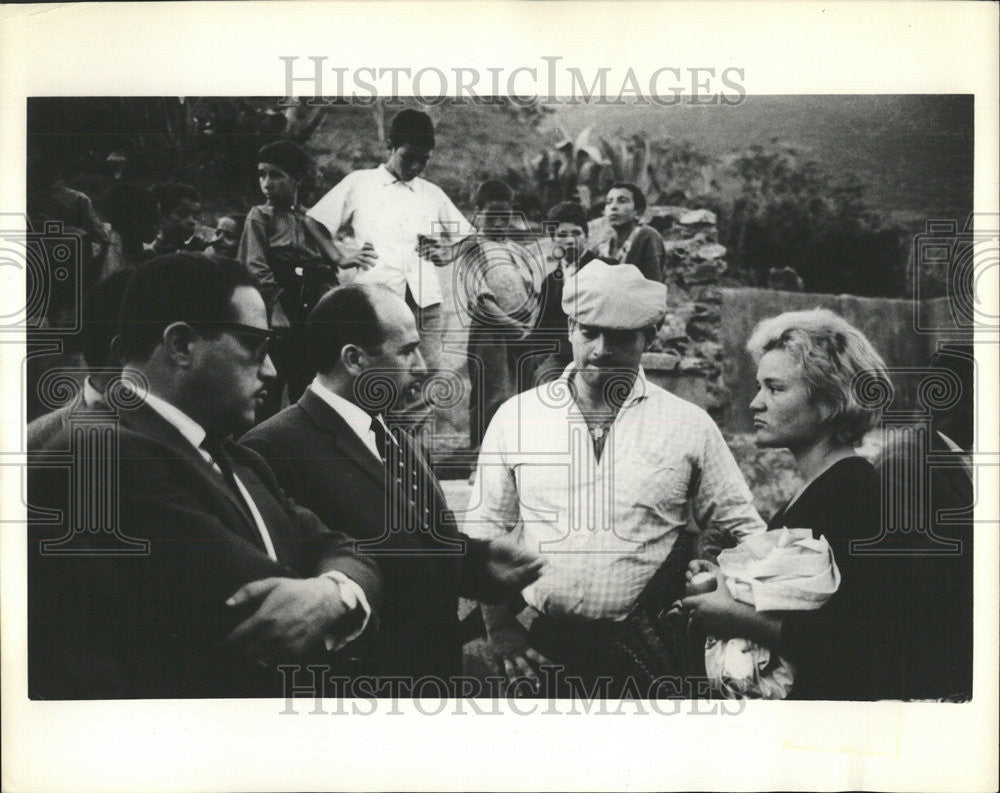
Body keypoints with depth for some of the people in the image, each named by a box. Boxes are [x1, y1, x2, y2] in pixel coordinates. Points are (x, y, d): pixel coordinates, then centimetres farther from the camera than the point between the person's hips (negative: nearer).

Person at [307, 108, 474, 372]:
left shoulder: (433, 194, 21)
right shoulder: (359, 183, 13)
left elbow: (468, 238, 30)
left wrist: (445, 257, 11)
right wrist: (342, 258, 0)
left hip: (425, 303, 3)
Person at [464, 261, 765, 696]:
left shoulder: (689, 425, 2)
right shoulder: (516, 416, 5)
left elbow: (742, 530, 10)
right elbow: (484, 530, 9)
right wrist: (502, 630, 1)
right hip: (540, 648, 1)